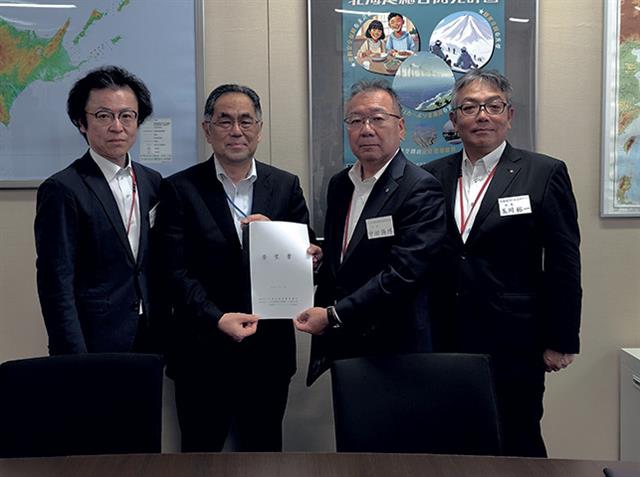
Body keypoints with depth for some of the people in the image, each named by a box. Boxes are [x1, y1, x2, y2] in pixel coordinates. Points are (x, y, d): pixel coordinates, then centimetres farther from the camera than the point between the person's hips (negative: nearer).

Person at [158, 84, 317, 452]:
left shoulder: (286, 186, 5)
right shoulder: (180, 189, -1)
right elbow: (178, 271, -8)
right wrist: (217, 319, -21)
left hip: (269, 350, 2)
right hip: (203, 350, -2)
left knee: (265, 449, 15)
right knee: (200, 448, 12)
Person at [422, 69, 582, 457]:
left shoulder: (544, 174, -2)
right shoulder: (432, 176, 7)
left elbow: (564, 264, -3)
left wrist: (561, 341, -4)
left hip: (514, 347, -3)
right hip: (446, 343, 3)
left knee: (518, 446, 8)